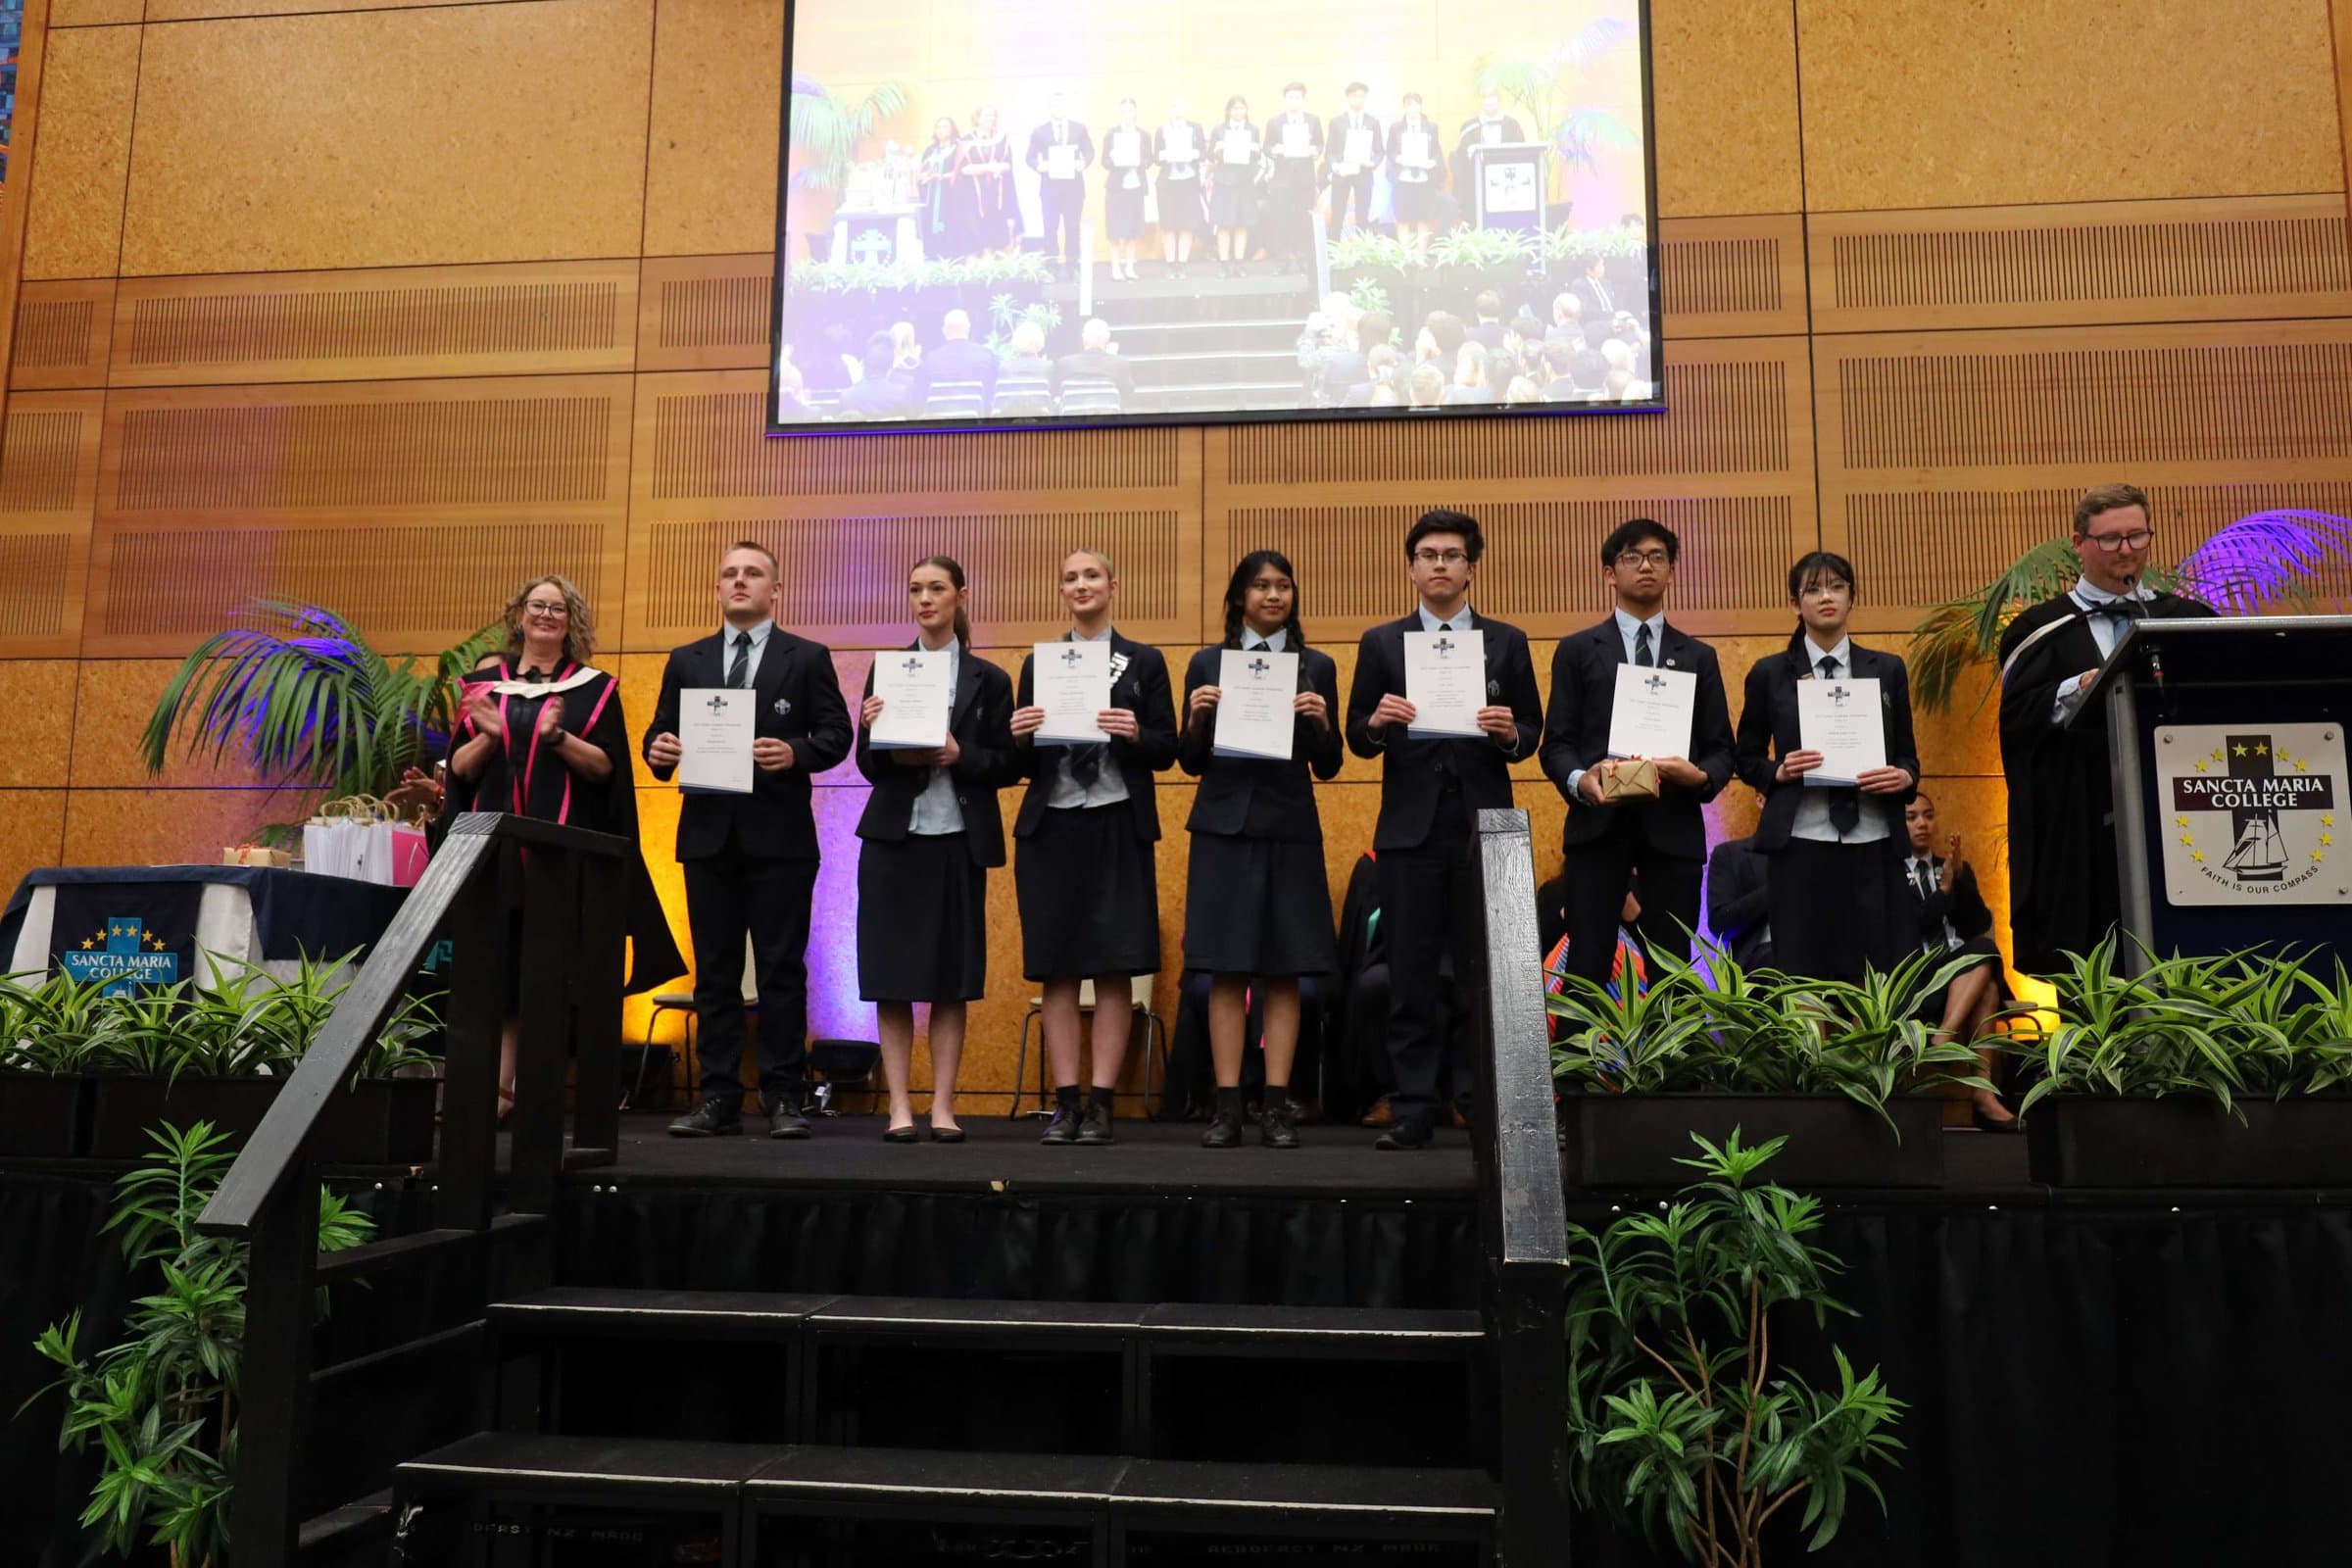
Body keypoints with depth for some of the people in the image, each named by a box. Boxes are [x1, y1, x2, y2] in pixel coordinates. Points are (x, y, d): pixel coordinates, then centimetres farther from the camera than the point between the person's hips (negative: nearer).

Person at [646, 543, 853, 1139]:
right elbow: (660, 732, 12)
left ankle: (783, 1098, 4)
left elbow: (836, 733, 0)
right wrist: (659, 749, -10)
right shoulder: (686, 661, 15)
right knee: (714, 971, 5)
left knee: (781, 970, -1)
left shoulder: (808, 657, 5)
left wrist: (796, 753, -18)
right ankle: (719, 1099, 11)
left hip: (779, 836, -3)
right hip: (708, 834, 3)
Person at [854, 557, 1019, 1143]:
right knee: (891, 977, 0)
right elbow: (868, 765, 8)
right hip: (893, 837, 1)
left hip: (959, 841, -1)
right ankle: (899, 1106, 7)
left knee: (952, 980, 2)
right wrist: (873, 733, -13)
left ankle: (943, 1106, 10)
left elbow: (1006, 766, 3)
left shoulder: (987, 679, 6)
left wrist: (957, 755, -15)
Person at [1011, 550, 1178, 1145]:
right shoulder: (1038, 664, 12)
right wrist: (1020, 736, -10)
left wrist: (1135, 733, -16)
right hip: (1051, 827, 2)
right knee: (1056, 968, 1)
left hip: (1119, 827, -2)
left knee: (1115, 968, -3)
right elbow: (1026, 764, 11)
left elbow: (1166, 753, 3)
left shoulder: (1144, 663, 7)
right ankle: (1065, 1102, 8)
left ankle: (1101, 1103, 3)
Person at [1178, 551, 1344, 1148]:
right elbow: (1191, 763, 7)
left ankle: (1277, 1106, 6)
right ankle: (1227, 1106, 3)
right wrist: (1197, 717, -11)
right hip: (1224, 825, 0)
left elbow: (1327, 767, 7)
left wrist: (1321, 723, -11)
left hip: (1289, 827, 0)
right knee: (1226, 970, -1)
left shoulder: (1316, 666, 9)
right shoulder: (1207, 664, 8)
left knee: (1283, 971, 1)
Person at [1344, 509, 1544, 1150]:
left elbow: (1531, 736, 8)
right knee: (1411, 972, 1)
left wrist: (1510, 732, -14)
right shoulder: (1381, 643, 10)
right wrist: (1377, 722, -16)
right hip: (1411, 825, 0)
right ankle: (1413, 1108, 6)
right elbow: (1357, 739, 6)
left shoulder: (1508, 642, 11)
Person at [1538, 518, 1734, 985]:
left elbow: (1721, 748, 12)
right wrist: (1579, 780, -17)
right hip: (1598, 823, -2)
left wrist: (1701, 776, -10)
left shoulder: (1698, 657, 17)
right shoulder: (1577, 650, 10)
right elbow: (1556, 742, 4)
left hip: (1673, 827, 2)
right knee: (1586, 968, -4)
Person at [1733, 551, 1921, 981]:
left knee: (1888, 977, -2)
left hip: (1875, 845, 2)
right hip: (1801, 846, -2)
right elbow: (1745, 756, 12)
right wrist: (1778, 772, -9)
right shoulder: (1770, 674, 7)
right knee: (1802, 978, -2)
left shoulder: (1888, 670, 13)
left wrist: (1904, 776, -7)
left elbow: (1908, 754, 15)